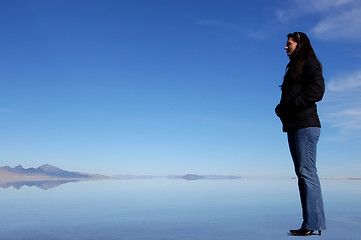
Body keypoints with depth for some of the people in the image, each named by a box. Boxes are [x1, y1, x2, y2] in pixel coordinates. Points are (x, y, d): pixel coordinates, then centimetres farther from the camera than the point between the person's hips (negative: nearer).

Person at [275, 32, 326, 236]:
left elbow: (317, 91, -14)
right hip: (294, 126, 9)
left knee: (307, 172, -10)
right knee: (303, 173, 6)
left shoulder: (309, 63, 0)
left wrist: (291, 105, -16)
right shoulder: (294, 67, 26)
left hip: (306, 125, -9)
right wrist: (281, 108, 3)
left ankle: (312, 223, -6)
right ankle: (313, 222, 10)